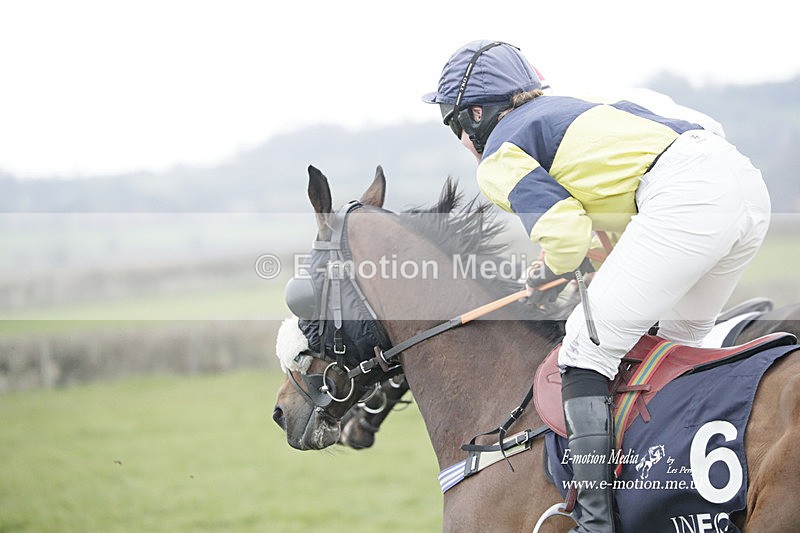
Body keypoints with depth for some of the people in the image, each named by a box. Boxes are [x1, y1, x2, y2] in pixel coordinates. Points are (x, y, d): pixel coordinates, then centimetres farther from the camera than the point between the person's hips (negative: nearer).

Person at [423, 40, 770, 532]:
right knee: (679, 344, 24)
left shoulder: (499, 160, 6)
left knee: (587, 352, -3)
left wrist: (552, 270, 13)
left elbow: (565, 231, -8)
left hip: (685, 200, -9)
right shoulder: (568, 107, 32)